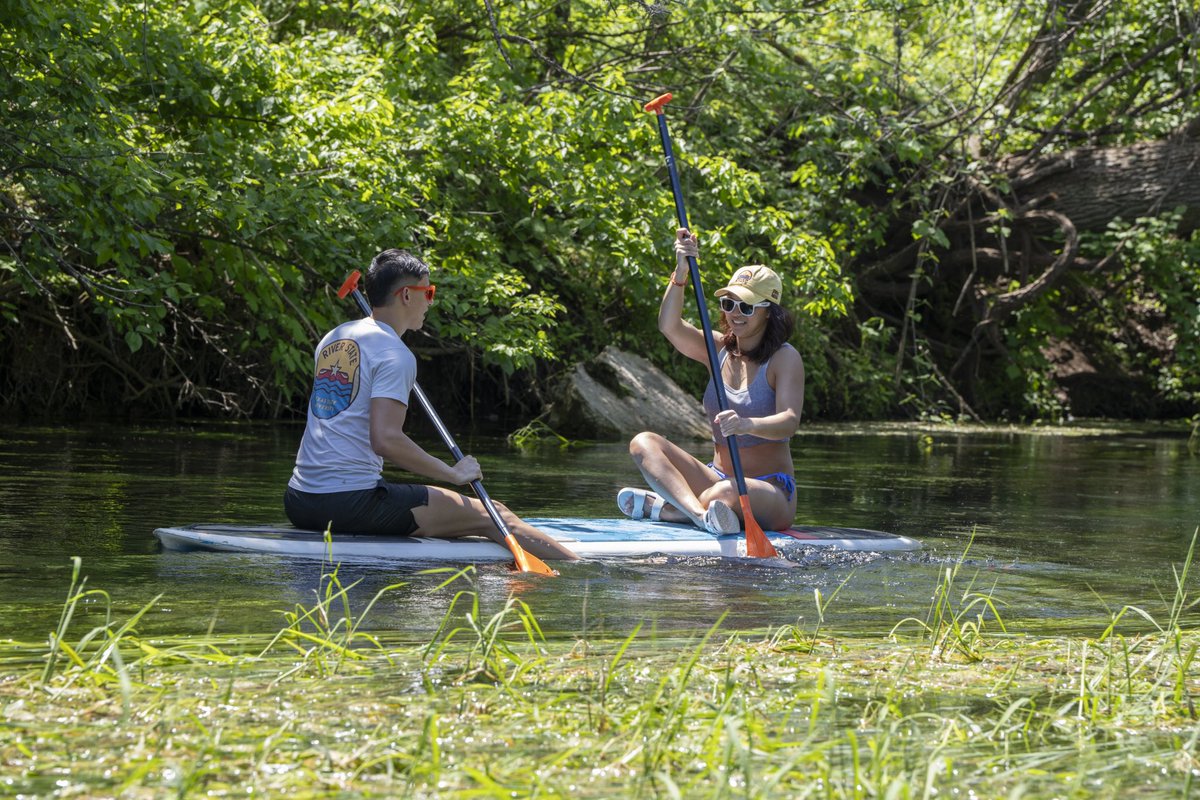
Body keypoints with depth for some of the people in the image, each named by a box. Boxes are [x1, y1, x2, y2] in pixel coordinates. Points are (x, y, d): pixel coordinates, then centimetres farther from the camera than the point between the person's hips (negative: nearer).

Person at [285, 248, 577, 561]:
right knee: (495, 517, -5)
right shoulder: (395, 354, -10)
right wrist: (453, 474, -12)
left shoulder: (331, 339, 15)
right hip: (351, 500, -9)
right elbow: (385, 440, -22)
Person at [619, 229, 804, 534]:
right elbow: (670, 326, -8)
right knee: (644, 442, -15)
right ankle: (701, 515, -38)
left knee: (725, 494, -42)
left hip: (772, 492, -7)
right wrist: (681, 271, -21)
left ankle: (661, 509, -17)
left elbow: (790, 421, -23)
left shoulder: (785, 358, -7)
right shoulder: (719, 350, 10)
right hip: (719, 475, 7)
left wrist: (749, 425, -44)